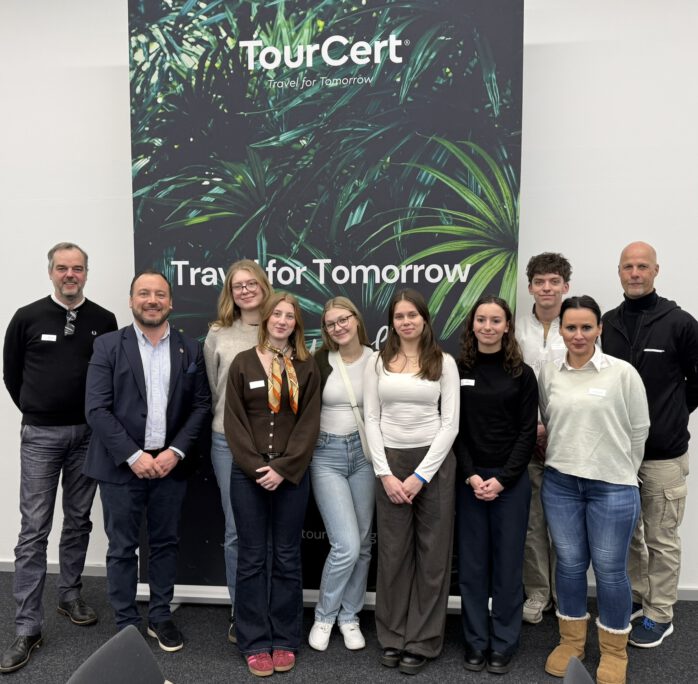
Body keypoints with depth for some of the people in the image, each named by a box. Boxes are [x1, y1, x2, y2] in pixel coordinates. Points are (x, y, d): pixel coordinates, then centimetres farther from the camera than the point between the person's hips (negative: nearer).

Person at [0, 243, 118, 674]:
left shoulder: (104, 321, 1)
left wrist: (97, 416, 6)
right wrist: (35, 411, 10)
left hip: (88, 434, 2)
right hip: (41, 435, -2)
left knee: (79, 521, 13)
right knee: (35, 530, -1)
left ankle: (70, 596, 32)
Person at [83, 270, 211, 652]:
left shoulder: (190, 350, 4)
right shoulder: (108, 346, -2)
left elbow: (201, 405, 1)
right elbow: (96, 409, -8)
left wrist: (176, 451, -10)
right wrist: (133, 455, -15)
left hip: (170, 463, 2)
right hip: (122, 465, -2)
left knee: (165, 544, 13)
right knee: (122, 548, 9)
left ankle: (160, 617, 30)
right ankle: (126, 626, 25)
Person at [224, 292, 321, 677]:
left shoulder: (306, 367, 3)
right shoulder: (242, 363, 2)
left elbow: (309, 423, -2)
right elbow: (233, 421, -1)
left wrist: (283, 468, -11)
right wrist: (256, 466, -11)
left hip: (291, 474, 1)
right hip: (248, 474, 0)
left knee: (287, 558, 9)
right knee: (252, 558, 7)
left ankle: (285, 640, 23)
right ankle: (255, 643, 20)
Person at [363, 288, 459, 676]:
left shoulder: (444, 363, -1)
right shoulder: (377, 362, 3)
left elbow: (450, 423, -5)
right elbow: (371, 419, 1)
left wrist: (421, 475, -11)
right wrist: (385, 473, -8)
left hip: (434, 461, -1)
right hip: (390, 461, 1)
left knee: (432, 552, 7)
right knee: (392, 552, 9)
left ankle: (422, 641, 23)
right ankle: (393, 637, 27)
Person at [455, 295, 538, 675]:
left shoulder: (522, 374, 1)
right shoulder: (457, 370, 2)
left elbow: (527, 433, -2)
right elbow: (452, 428, 1)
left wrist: (501, 479, -11)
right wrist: (470, 475, -9)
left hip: (511, 479, 0)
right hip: (468, 479, 1)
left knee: (507, 562, 6)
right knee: (472, 563, 6)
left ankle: (503, 644, 21)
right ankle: (476, 642, 21)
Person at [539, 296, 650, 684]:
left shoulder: (623, 372, -7)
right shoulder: (548, 374, 2)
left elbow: (639, 430, 0)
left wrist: (621, 474, 7)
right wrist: (562, 460, 10)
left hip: (612, 487, -2)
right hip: (560, 484, 3)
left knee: (610, 569, 8)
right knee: (570, 564, 13)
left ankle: (614, 650, 29)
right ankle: (572, 640, 32)